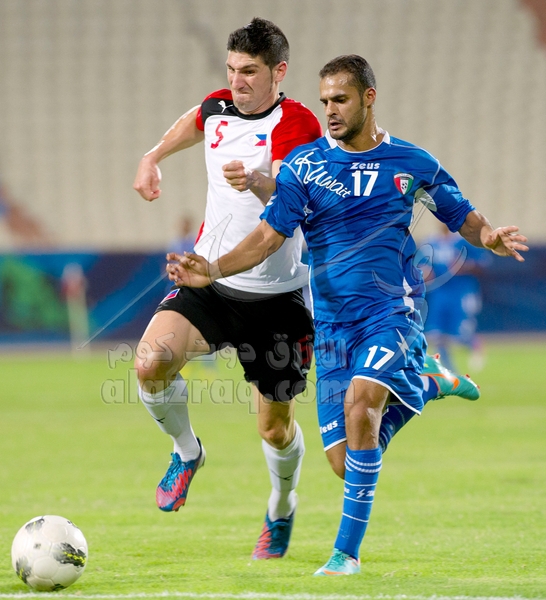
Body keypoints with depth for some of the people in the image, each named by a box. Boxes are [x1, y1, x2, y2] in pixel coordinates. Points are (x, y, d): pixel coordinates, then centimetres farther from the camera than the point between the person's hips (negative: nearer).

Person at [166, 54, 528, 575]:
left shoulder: (411, 163, 3)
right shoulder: (304, 165, 1)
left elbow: (461, 215, 13)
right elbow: (270, 235, -5)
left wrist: (489, 237, -9)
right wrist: (213, 268, -22)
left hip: (393, 310, -2)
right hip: (332, 322, 2)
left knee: (360, 401, -30)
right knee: (344, 463, -1)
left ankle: (347, 550, -21)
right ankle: (423, 385, 32)